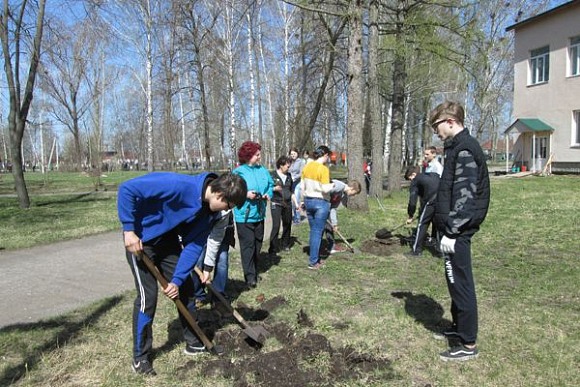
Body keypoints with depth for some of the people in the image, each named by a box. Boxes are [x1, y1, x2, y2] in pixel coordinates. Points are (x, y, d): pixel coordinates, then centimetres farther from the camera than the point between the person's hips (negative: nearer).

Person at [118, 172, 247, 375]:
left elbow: (194, 245, -8)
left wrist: (177, 280, -14)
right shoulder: (178, 185, -34)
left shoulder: (211, 210, -10)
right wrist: (129, 230, -31)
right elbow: (127, 189, -31)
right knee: (148, 296, -7)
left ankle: (193, 342, 27)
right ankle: (140, 357, 12)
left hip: (168, 240, 7)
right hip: (140, 240, -7)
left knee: (185, 288, 8)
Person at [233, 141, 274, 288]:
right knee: (247, 245, -6)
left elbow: (270, 184, 16)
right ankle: (250, 277, 0)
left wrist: (268, 194, -4)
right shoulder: (238, 172, -11)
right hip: (244, 215, -6)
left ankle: (254, 272, 31)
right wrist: (246, 194, -23)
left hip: (259, 214, 6)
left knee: (257, 244, 15)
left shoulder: (262, 170, 7)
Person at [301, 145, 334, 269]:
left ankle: (316, 258, 25)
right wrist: (332, 185, 0)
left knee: (313, 231, 16)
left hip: (308, 201, 7)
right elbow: (325, 189, -21)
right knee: (318, 232, 1)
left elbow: (302, 186, 9)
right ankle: (313, 262, 7)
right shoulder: (324, 169, -16)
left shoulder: (307, 167, 5)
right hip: (321, 203, -7)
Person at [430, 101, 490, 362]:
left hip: (457, 231, -10)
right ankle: (459, 326, 36)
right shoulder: (459, 146, 15)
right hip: (454, 228, 10)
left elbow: (464, 194, -22)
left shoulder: (464, 149, -16)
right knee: (456, 281, 20)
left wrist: (451, 231, -21)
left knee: (461, 283, -2)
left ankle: (469, 345, 10)